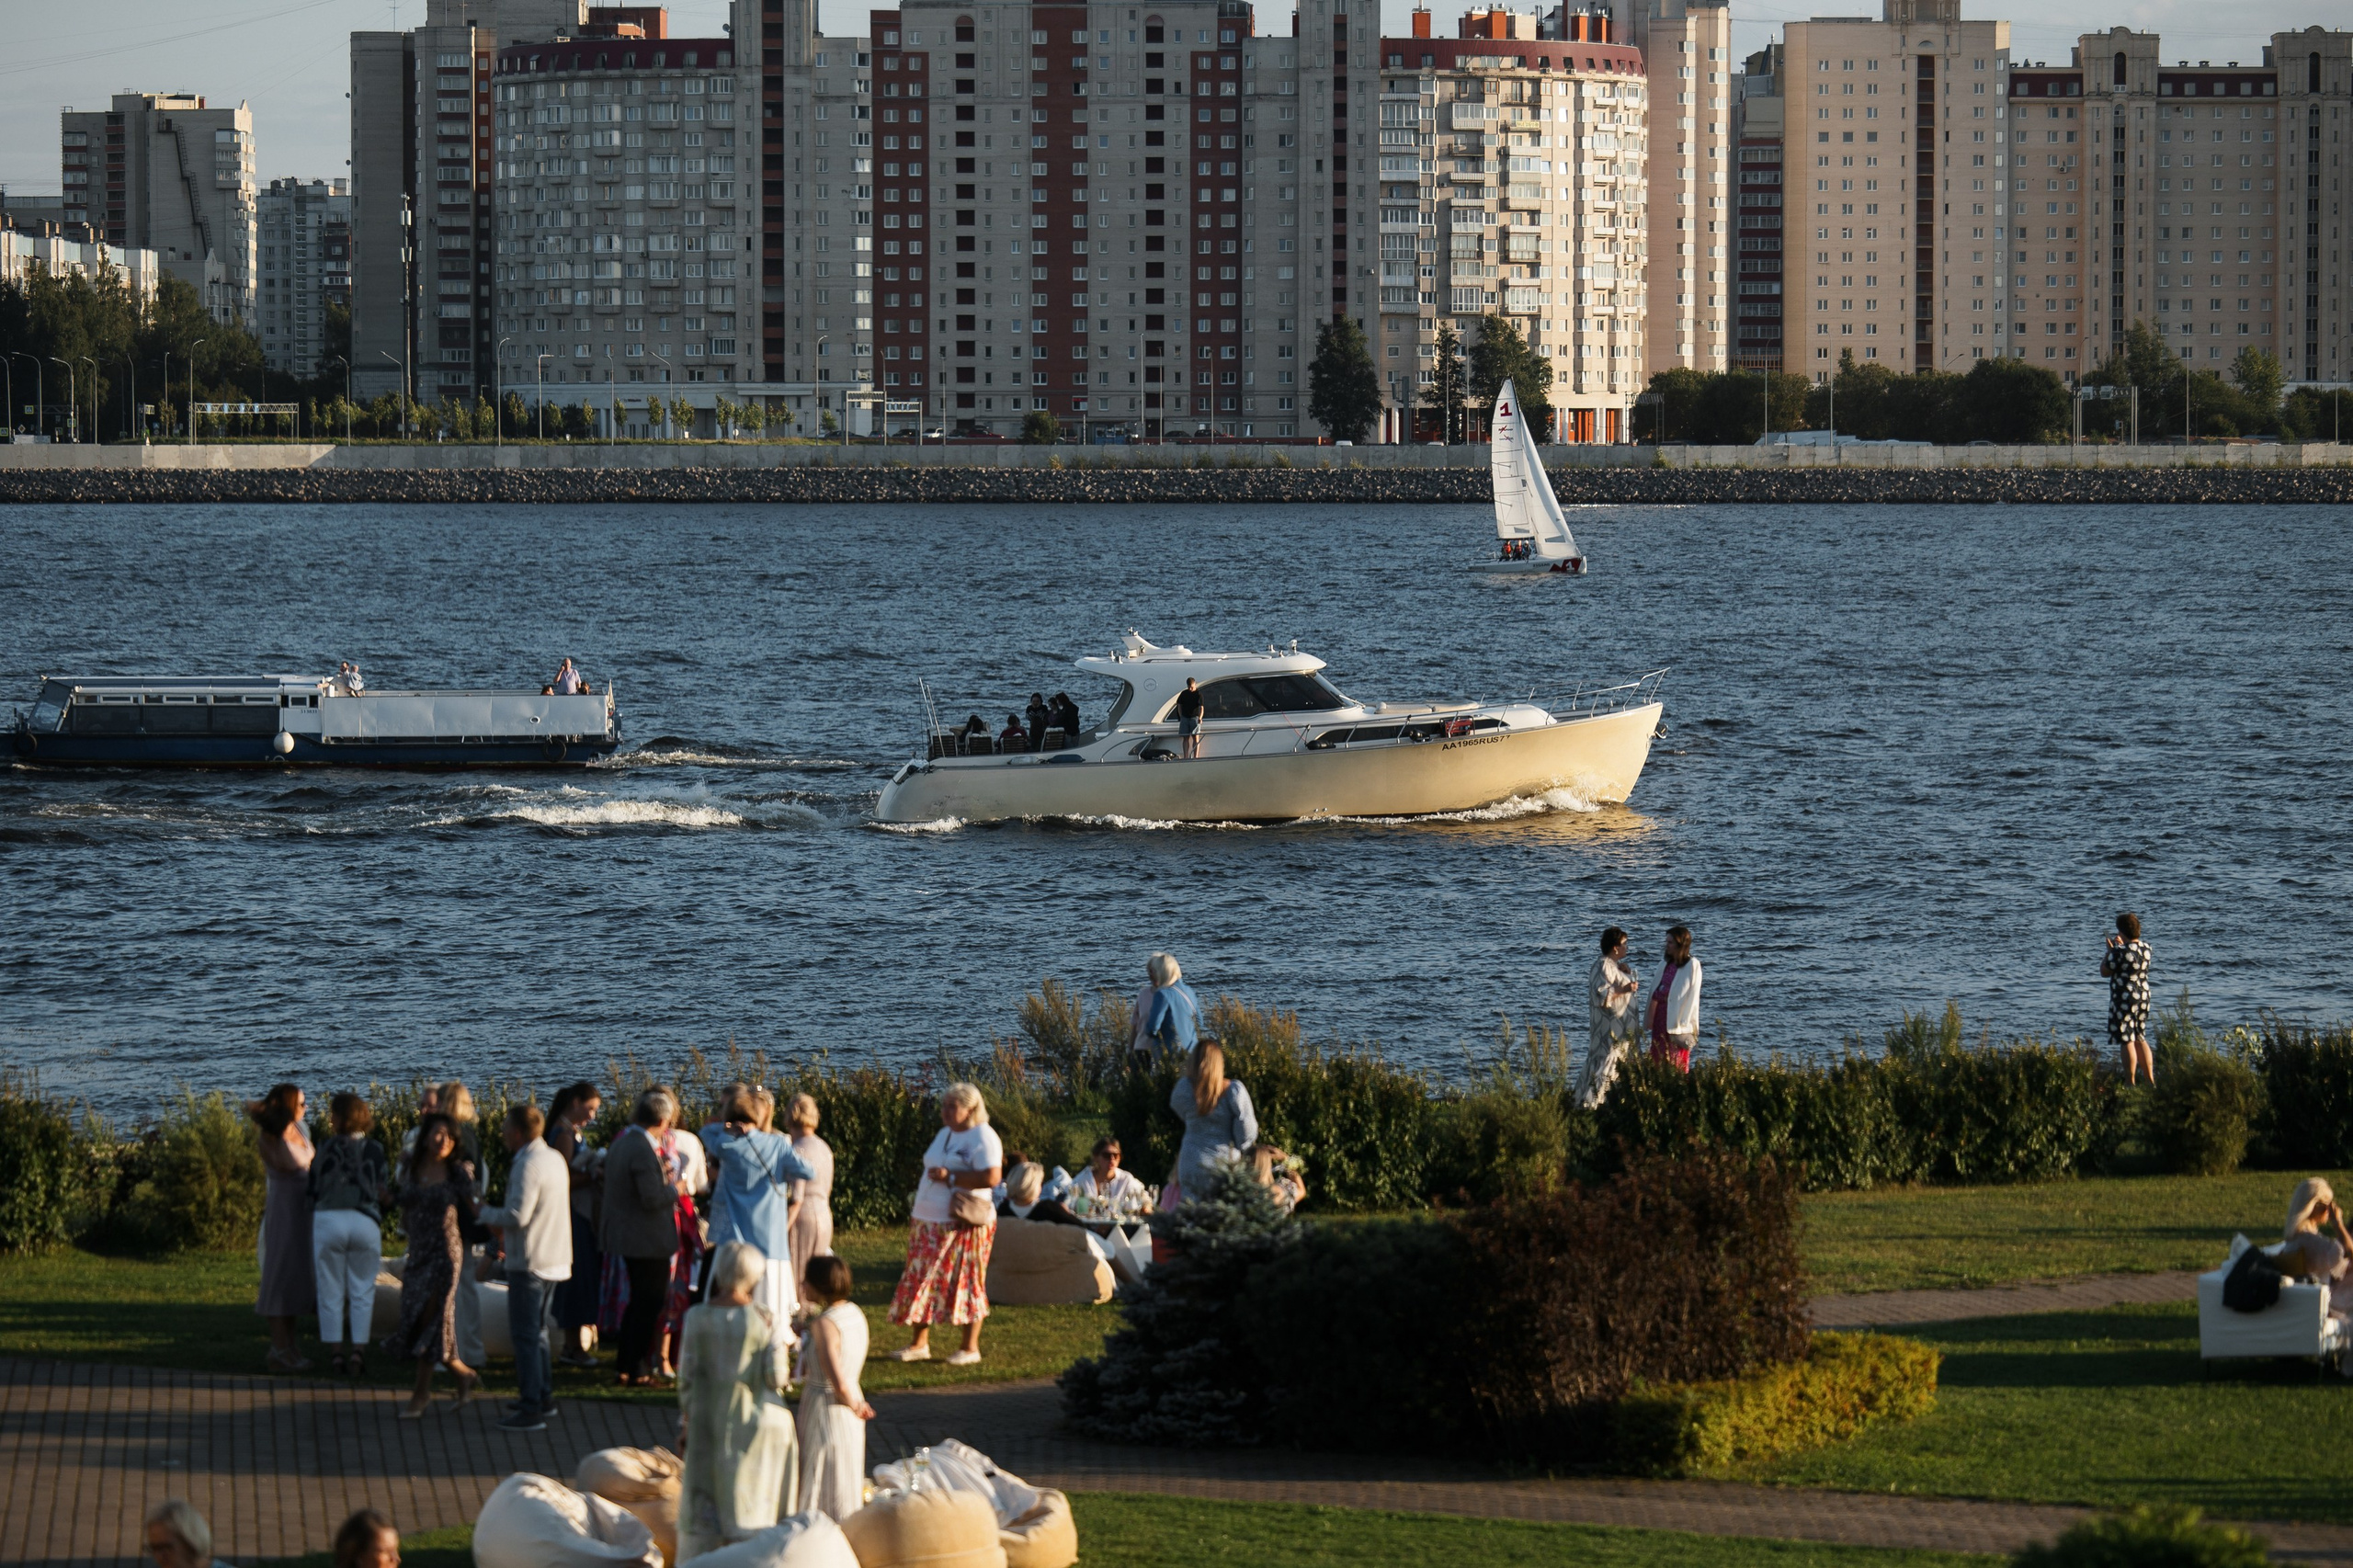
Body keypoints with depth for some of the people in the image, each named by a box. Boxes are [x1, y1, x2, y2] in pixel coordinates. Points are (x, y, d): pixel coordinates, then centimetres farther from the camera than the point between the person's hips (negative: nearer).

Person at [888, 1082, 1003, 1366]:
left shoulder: (983, 1137, -11)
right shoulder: (944, 1134, 17)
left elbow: (992, 1177, -22)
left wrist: (950, 1176, -20)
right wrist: (917, 1214, 20)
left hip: (964, 1224, -8)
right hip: (930, 1223, 8)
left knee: (966, 1283, -3)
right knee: (921, 1279, 5)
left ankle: (971, 1347, 4)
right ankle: (920, 1343, 11)